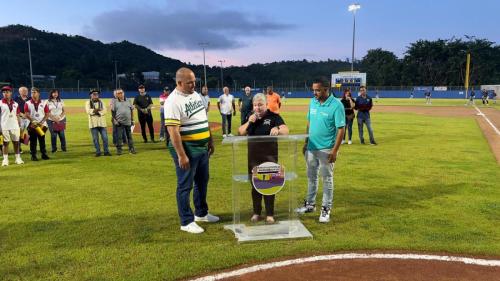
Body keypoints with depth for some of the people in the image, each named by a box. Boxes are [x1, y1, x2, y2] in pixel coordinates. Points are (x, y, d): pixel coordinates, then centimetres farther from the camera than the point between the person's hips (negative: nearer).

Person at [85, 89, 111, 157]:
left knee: (105, 138, -1)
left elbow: (104, 111, -4)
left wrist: (94, 111, -14)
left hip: (102, 123, 1)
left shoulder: (101, 102, 11)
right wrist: (98, 109, -14)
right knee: (95, 138, 2)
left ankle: (106, 151, 7)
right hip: (93, 123, -1)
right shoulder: (88, 102, 7)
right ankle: (98, 152, 11)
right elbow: (88, 111, -11)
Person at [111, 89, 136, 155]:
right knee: (119, 136, 0)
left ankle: (131, 149, 14)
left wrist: (132, 119, 7)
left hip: (128, 122, 2)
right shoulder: (115, 102, 3)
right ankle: (119, 149, 8)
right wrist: (114, 120, -7)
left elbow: (132, 110, 11)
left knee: (129, 136, 7)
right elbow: (112, 112, 2)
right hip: (119, 122, -2)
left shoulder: (128, 101, 9)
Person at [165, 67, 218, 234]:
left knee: (202, 181, 19)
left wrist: (210, 141, 17)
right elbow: (173, 131, -22)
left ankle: (201, 213, 37)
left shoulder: (196, 95, 9)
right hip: (186, 149, -9)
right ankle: (186, 222, 16)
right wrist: (181, 155, -24)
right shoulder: (173, 101, -17)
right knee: (185, 186, 3)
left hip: (202, 148, 9)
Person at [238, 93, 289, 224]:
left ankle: (270, 214, 14)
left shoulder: (273, 116, -6)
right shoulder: (251, 116, 8)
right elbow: (240, 132, 5)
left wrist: (277, 129, -41)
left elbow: (286, 130, -19)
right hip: (253, 155, 4)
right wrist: (249, 122, -11)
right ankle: (256, 212, 24)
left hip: (270, 155, -4)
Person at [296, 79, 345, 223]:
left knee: (327, 179, 5)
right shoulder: (313, 102, 5)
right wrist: (306, 143, 11)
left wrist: (335, 150, -19)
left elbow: (341, 129, -15)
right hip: (311, 148, 7)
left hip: (326, 150, -6)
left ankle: (326, 209, 17)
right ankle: (310, 204, 32)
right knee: (311, 177, 17)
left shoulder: (336, 105, -14)